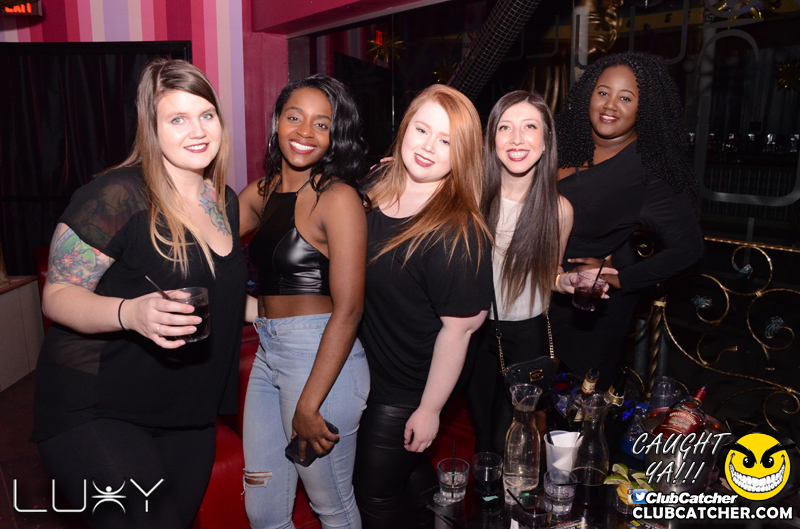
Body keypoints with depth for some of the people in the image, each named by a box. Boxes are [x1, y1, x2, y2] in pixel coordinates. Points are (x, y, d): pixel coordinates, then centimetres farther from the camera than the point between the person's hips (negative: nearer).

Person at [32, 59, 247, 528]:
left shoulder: (227, 202, 5)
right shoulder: (116, 196, -17)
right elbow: (57, 297, -16)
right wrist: (130, 313, -33)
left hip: (190, 416, 7)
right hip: (96, 413, -6)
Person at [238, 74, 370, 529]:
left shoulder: (338, 197, -13)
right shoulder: (264, 192, 10)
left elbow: (348, 310, -17)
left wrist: (308, 406, -18)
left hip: (322, 359, -7)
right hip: (268, 354, 7)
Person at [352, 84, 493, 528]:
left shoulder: (458, 234, -27)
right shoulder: (377, 185, -6)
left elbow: (458, 327, -22)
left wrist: (429, 409, -15)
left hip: (404, 393, -6)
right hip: (360, 368, 7)